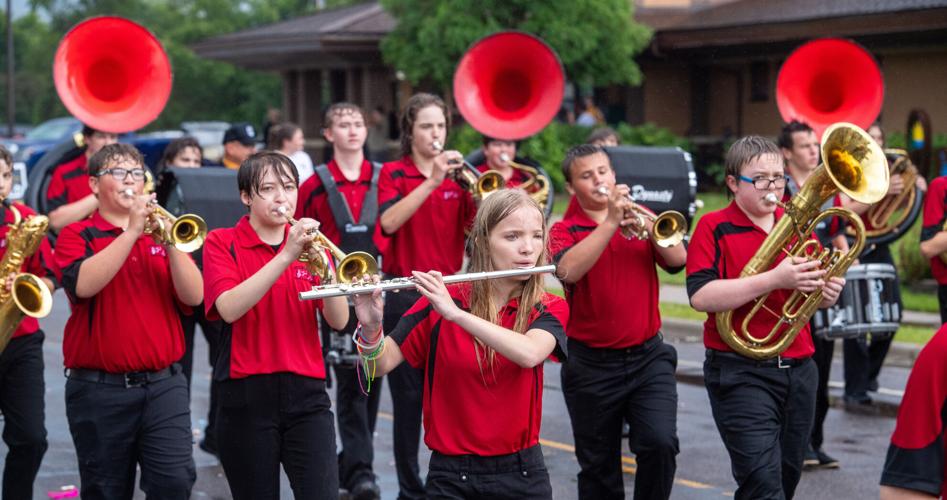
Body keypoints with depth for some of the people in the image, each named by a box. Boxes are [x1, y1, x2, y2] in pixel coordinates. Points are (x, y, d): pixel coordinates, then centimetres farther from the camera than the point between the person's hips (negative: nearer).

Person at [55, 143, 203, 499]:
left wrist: (171, 241, -13)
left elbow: (193, 296, 0)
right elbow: (84, 284, -18)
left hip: (164, 385, 2)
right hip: (100, 389, -2)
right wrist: (132, 231, -19)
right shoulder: (77, 236, 3)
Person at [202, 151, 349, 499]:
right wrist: (285, 256, -23)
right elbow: (229, 308, -18)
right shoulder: (222, 243, 1)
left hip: (306, 394, 2)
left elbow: (339, 321, -1)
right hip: (247, 396, -2)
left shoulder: (308, 244, 10)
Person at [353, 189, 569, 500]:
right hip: (451, 474, 0)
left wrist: (454, 313, -30)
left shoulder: (548, 310, -2)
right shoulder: (440, 301, -3)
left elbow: (529, 353, -24)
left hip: (521, 473, 1)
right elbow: (381, 366, -7)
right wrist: (371, 328, -27)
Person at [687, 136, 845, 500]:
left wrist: (827, 291, -7)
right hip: (740, 374, -6)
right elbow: (700, 296, -18)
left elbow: (811, 292, 18)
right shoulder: (714, 227, -5)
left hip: (798, 370, 6)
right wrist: (774, 280, -25)